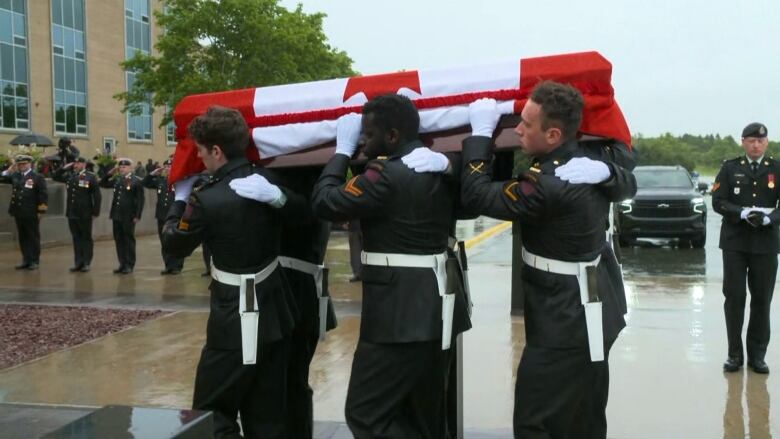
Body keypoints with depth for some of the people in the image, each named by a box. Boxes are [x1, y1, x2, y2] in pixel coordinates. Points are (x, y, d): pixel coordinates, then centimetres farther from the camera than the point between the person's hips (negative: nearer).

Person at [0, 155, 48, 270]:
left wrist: (41, 212, -11)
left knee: (33, 238, 5)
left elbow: (43, 196, -7)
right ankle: (26, 260, 19)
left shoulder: (37, 177, -6)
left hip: (31, 214, -5)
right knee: (23, 238, 11)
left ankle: (34, 261, 12)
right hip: (19, 213, 6)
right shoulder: (15, 176, 10)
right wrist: (10, 170, -1)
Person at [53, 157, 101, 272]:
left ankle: (86, 263, 10)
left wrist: (95, 212, -12)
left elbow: (97, 196, -8)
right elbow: (56, 176, 21)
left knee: (86, 238, 5)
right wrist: (64, 168, 6)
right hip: (72, 213, 5)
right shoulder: (69, 176, 10)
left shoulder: (91, 177, -6)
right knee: (76, 238, 9)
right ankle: (78, 262, 15)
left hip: (85, 214, -5)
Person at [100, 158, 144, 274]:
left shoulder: (136, 181, -7)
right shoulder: (117, 180, 11)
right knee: (119, 240, 9)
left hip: (128, 217, -6)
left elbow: (140, 200, -9)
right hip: (116, 215, 6)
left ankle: (129, 265, 10)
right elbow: (103, 184, 21)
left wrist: (137, 216, -14)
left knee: (129, 240, 3)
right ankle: (122, 264, 18)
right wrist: (110, 173, 6)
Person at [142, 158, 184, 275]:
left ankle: (177, 266, 7)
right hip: (162, 216, 5)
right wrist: (152, 173, 3)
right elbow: (144, 183, 15)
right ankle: (168, 266, 18)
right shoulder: (160, 180, 12)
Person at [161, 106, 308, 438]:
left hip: (236, 322, -7)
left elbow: (173, 245, -1)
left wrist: (180, 199, 12)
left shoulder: (207, 200, -18)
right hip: (275, 314, 7)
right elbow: (304, 211, 14)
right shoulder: (268, 181, -1)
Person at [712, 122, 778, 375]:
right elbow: (718, 201, -3)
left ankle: (757, 355, 14)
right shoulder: (730, 168, 5)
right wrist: (744, 213, -18)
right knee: (734, 298, 1)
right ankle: (735, 354, 11)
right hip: (735, 243, 0)